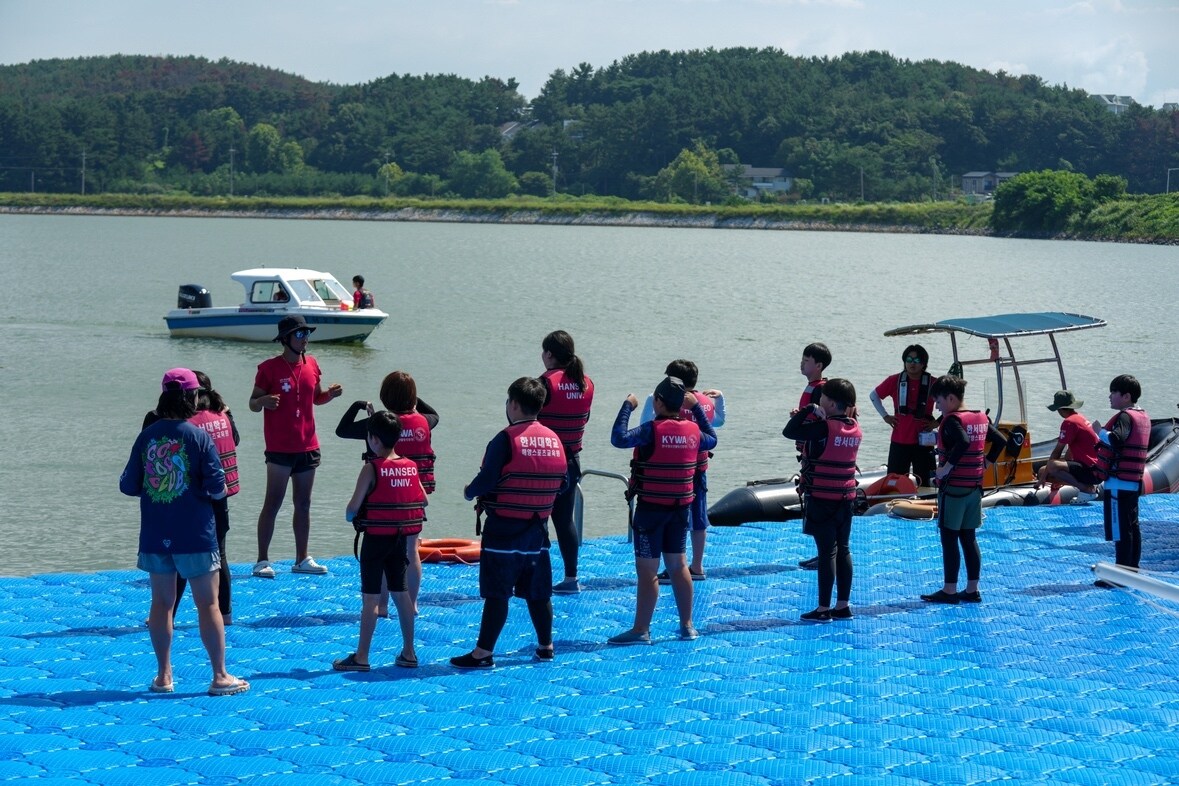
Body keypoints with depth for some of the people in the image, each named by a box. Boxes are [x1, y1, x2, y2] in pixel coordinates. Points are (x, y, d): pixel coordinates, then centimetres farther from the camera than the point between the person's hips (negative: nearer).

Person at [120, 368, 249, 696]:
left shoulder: (146, 436, -1)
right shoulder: (199, 437, -11)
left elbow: (129, 486, 2)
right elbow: (216, 488, -14)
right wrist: (218, 490, 8)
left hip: (155, 536, 4)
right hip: (195, 535, -3)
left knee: (161, 603, 13)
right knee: (208, 604, 3)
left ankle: (163, 675, 17)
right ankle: (220, 676, 6)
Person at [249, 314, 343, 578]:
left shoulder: (311, 365, 10)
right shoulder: (270, 368, -8)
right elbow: (253, 404, -4)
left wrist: (330, 393, 1)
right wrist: (264, 401, -27)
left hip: (308, 447, 6)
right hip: (280, 449, -6)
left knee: (303, 504, 11)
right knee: (273, 504, -5)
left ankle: (302, 559, 18)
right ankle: (262, 560, -2)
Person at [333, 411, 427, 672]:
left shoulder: (371, 469, -13)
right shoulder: (411, 467, 3)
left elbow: (352, 508, -16)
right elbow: (422, 501, 6)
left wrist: (351, 516, 5)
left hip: (375, 537, -5)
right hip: (400, 538, 6)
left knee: (371, 596, -2)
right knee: (400, 592, 14)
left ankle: (361, 657, 1)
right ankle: (408, 653, 19)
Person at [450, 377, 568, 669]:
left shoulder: (506, 440, -14)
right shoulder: (555, 440, 5)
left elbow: (486, 481, -18)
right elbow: (561, 484, 9)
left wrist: (470, 492, 2)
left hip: (504, 527, -6)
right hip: (538, 527, 6)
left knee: (496, 592, -4)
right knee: (538, 591, 16)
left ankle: (483, 653, -2)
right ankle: (545, 646, 23)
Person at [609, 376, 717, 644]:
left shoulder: (653, 429, -17)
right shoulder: (693, 430, 2)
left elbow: (619, 438, -29)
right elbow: (712, 440, 24)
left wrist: (627, 406, -16)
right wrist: (697, 407, 26)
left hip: (651, 508, -6)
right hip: (681, 508, 6)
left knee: (647, 570, -3)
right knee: (678, 565, 17)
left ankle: (641, 630, -1)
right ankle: (687, 625, 21)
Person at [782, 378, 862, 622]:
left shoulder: (824, 428, -18)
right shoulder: (855, 429, 5)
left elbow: (789, 432, -15)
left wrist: (808, 410, -7)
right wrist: (810, 416, 7)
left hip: (822, 499, -7)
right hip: (846, 498, 7)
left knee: (827, 551, -4)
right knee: (842, 550, 12)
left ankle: (824, 609, 0)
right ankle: (843, 606, 16)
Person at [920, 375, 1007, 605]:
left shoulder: (952, 420, -15)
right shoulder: (981, 418, 9)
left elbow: (963, 442, -32)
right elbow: (1001, 441, 13)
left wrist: (946, 468, -24)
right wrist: (986, 462, 12)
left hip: (953, 487, -8)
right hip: (975, 487, 8)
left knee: (949, 538, -1)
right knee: (969, 538, 12)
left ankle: (949, 591, 2)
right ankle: (972, 590, 14)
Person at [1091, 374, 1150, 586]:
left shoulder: (1125, 417, -14)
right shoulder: (1143, 417, 16)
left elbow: (1115, 440, -30)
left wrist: (1100, 431, -14)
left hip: (1119, 482, -10)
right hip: (1134, 481, 10)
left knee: (1120, 530, -8)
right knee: (1132, 527, 13)